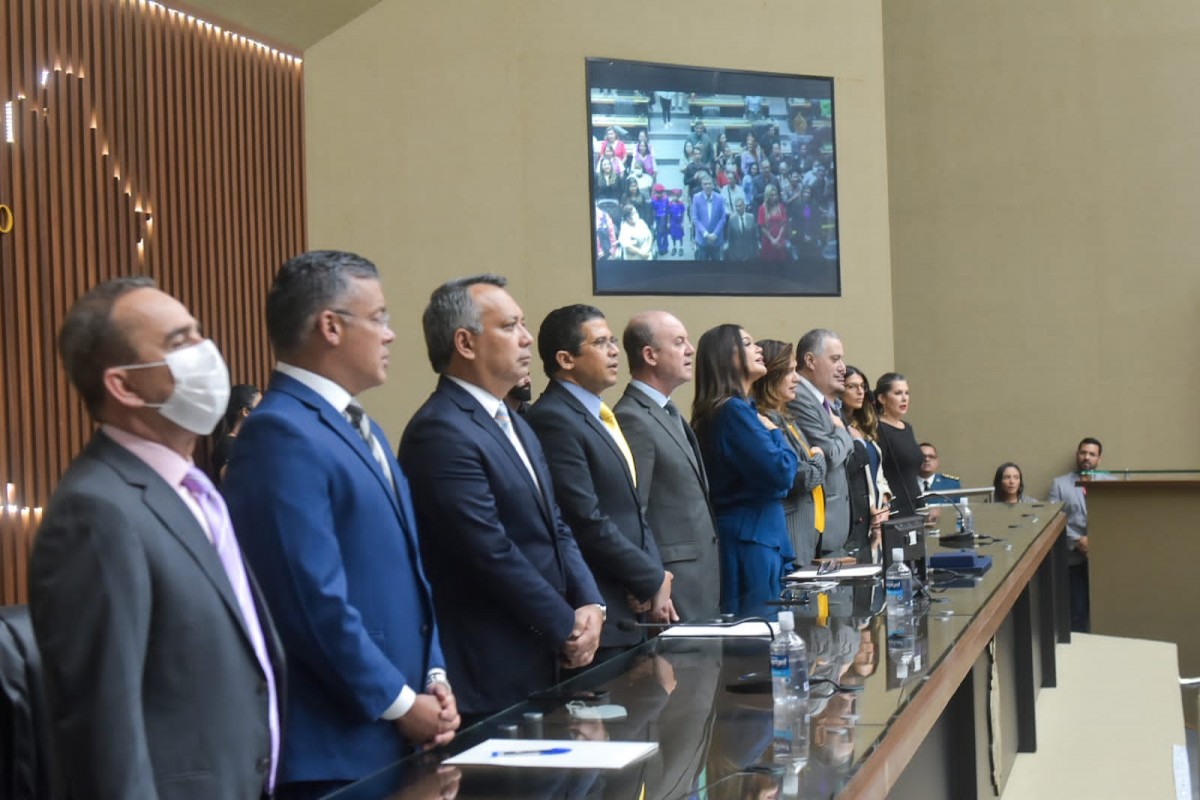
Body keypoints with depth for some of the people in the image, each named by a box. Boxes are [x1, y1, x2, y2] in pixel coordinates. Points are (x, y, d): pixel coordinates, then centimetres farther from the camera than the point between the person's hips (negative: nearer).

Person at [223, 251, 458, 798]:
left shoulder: (357, 426, 15)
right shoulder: (281, 433, -17)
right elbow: (314, 599, -22)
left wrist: (433, 676, 5)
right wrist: (399, 702, -14)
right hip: (335, 742, -9)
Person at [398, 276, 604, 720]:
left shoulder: (515, 425, 15)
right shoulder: (441, 432, -17)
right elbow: (492, 552, -20)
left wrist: (589, 604, -2)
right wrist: (567, 627, -11)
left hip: (540, 663, 9)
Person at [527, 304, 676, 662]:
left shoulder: (601, 416, 16)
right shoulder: (553, 419, -15)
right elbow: (588, 522, -20)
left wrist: (654, 576, 1)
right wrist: (654, 579, -10)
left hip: (633, 611, 9)